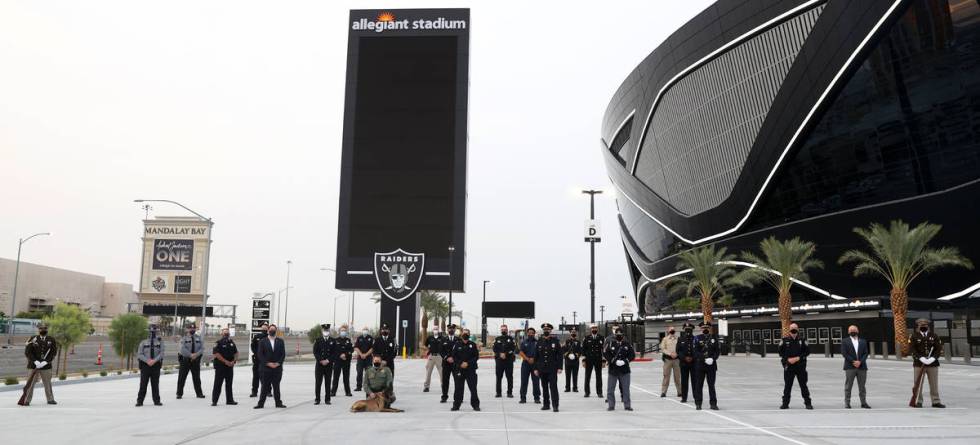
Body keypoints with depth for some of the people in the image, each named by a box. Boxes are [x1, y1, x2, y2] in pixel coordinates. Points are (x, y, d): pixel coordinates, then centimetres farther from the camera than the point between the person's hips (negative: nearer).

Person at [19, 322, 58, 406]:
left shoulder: (51, 340, 3)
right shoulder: (33, 339, -1)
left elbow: (54, 352, -1)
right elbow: (27, 351, -6)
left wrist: (45, 362, -13)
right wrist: (35, 361, -16)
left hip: (46, 366, 2)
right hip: (34, 365, -2)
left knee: (47, 383, 10)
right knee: (31, 383, -3)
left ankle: (50, 399, 19)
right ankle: (26, 400, 4)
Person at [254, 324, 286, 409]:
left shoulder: (280, 341, 8)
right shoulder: (263, 342, 3)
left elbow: (283, 354, 3)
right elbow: (260, 355, -3)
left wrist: (278, 363, -10)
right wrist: (268, 363, -13)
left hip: (277, 368, 2)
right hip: (266, 368, -1)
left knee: (276, 386, 7)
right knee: (265, 387, 0)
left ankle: (278, 403, 11)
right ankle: (261, 404, 5)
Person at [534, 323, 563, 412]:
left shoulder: (555, 341, 0)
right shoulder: (539, 342, 8)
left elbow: (560, 355, -1)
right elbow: (536, 356, 10)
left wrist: (559, 367, -8)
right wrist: (535, 368, 5)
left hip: (552, 369, -3)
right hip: (542, 369, 3)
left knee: (553, 386, -8)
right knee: (544, 387, 9)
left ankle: (555, 405, -7)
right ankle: (546, 405, 17)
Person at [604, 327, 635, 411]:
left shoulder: (627, 344, 3)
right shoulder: (610, 344, -1)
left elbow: (632, 355, 3)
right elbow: (605, 354, -6)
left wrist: (625, 360, -12)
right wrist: (614, 361, -15)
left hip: (624, 370, 1)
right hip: (613, 369, 0)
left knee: (626, 388, 4)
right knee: (610, 388, 3)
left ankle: (627, 405, 14)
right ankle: (611, 405, 13)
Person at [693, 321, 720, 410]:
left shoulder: (714, 338, 5)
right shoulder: (697, 338, 0)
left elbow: (718, 350, 2)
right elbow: (696, 352, -6)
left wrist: (713, 358, -14)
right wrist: (705, 359, -17)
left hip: (712, 365, 1)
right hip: (700, 364, -1)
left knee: (711, 385, 7)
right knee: (699, 384, 3)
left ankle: (713, 403, 13)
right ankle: (698, 403, 10)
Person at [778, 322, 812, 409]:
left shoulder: (802, 340, 2)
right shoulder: (785, 340, 2)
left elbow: (807, 351, 4)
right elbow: (780, 352, 5)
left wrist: (798, 358, -8)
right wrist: (787, 360, -9)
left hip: (800, 366, 0)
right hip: (788, 366, 0)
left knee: (803, 384, 3)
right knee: (787, 385, 5)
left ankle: (808, 403, 11)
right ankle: (785, 403, 12)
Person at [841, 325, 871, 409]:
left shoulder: (863, 341, 14)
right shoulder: (845, 342, 6)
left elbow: (866, 353, 5)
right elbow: (844, 353, -4)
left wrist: (860, 362, -10)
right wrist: (853, 361, -13)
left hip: (861, 366, 2)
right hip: (849, 367, -2)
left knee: (862, 386, 6)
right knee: (848, 386, -1)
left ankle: (863, 403, 10)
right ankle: (847, 403, 1)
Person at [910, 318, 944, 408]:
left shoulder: (934, 336, 6)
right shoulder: (914, 337, 0)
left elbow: (939, 349, 0)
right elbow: (913, 350, -8)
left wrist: (932, 358, -14)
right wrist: (921, 358, -20)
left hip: (932, 363, 2)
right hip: (918, 364, -2)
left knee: (934, 384, 7)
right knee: (917, 384, 0)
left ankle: (936, 402, 15)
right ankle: (918, 402, 8)